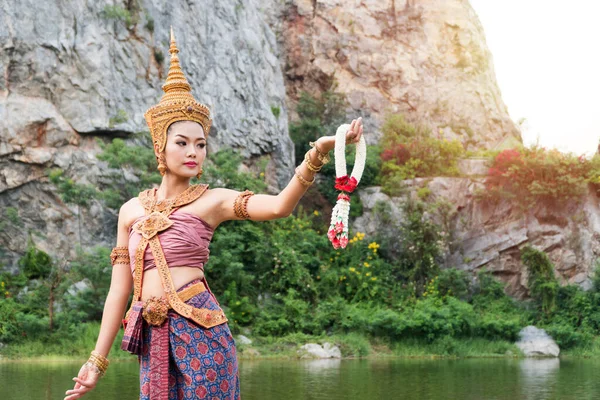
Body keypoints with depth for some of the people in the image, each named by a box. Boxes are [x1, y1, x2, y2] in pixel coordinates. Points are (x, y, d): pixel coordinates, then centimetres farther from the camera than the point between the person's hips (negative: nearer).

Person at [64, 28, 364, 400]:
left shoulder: (213, 200, 1)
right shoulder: (131, 210, 11)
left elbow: (279, 205, -16)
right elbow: (120, 290, 13)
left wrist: (319, 152, -30)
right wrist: (98, 361, 12)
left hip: (200, 332, -3)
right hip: (153, 339, 3)